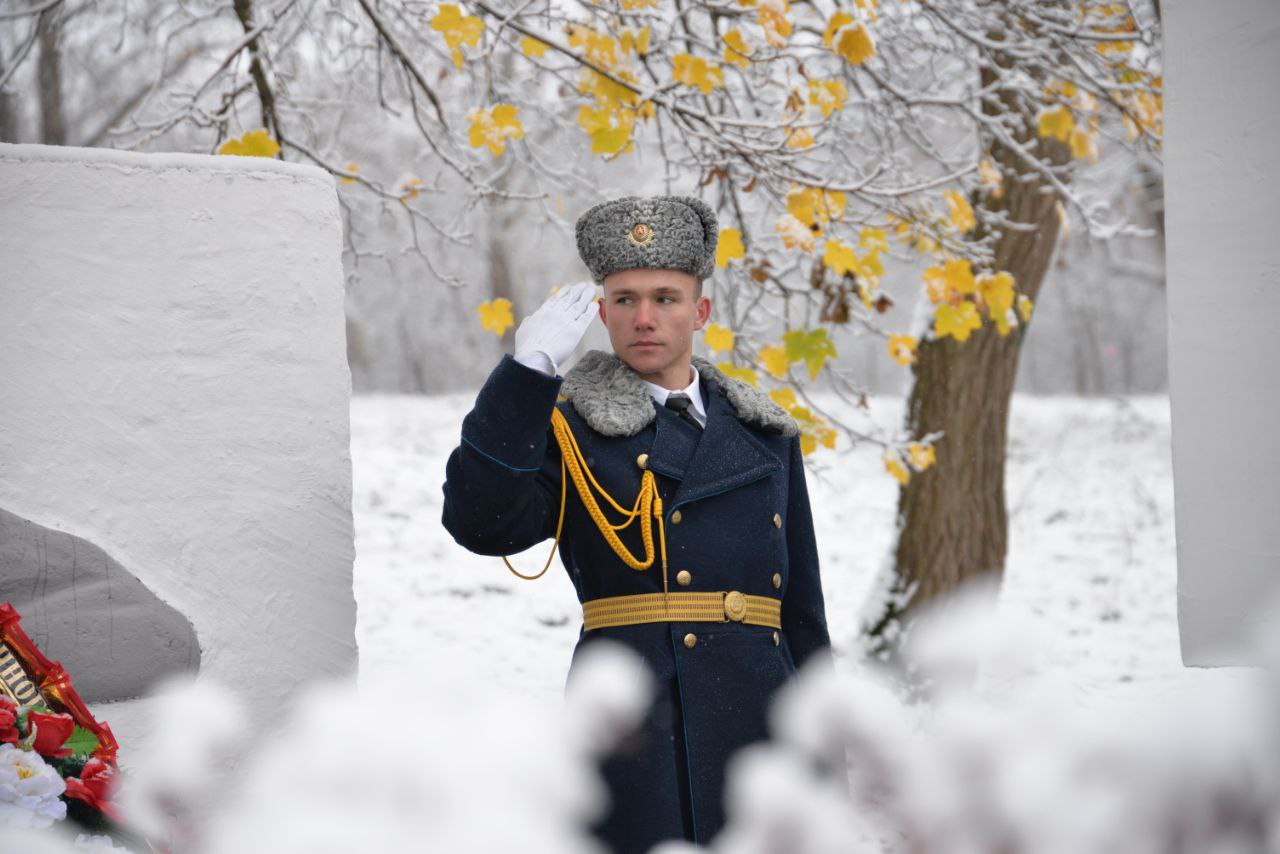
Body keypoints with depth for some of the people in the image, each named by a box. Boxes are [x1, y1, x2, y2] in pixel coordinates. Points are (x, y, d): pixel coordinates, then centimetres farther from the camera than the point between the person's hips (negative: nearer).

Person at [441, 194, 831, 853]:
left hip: (756, 726, 4)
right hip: (634, 742, -4)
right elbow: (481, 523, -15)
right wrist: (528, 370, -18)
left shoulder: (763, 437, 17)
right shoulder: (570, 431, 5)